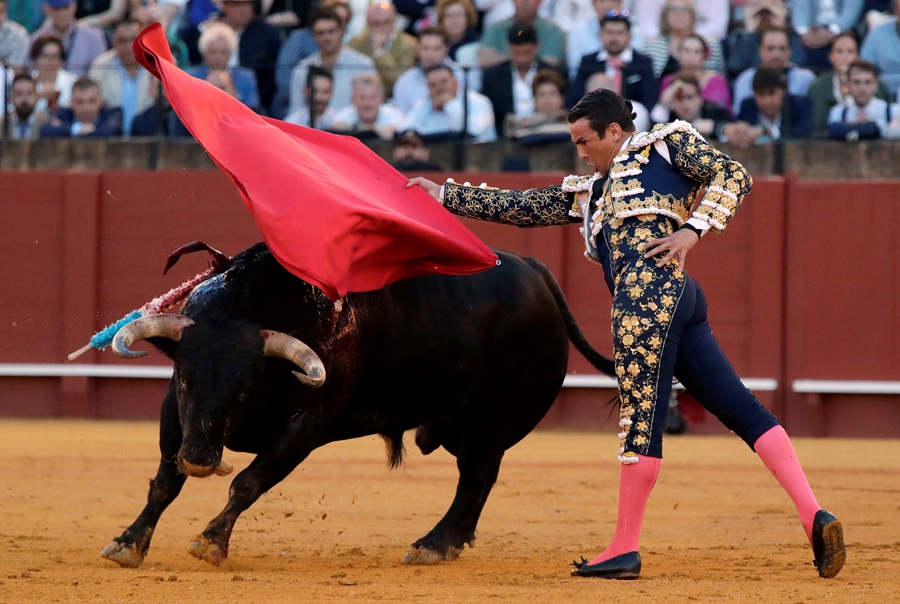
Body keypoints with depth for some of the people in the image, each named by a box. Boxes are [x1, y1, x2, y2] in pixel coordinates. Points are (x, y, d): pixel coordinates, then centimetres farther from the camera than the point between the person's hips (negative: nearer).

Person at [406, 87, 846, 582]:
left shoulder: (665, 142, 14)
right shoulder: (588, 193, 34)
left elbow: (733, 176, 5)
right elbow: (519, 208, 35)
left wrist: (692, 230, -7)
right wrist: (444, 196, 33)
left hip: (650, 283, -8)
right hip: (679, 301, 8)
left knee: (641, 415, -6)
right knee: (741, 409, -2)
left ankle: (625, 549, -5)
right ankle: (813, 516, -11)